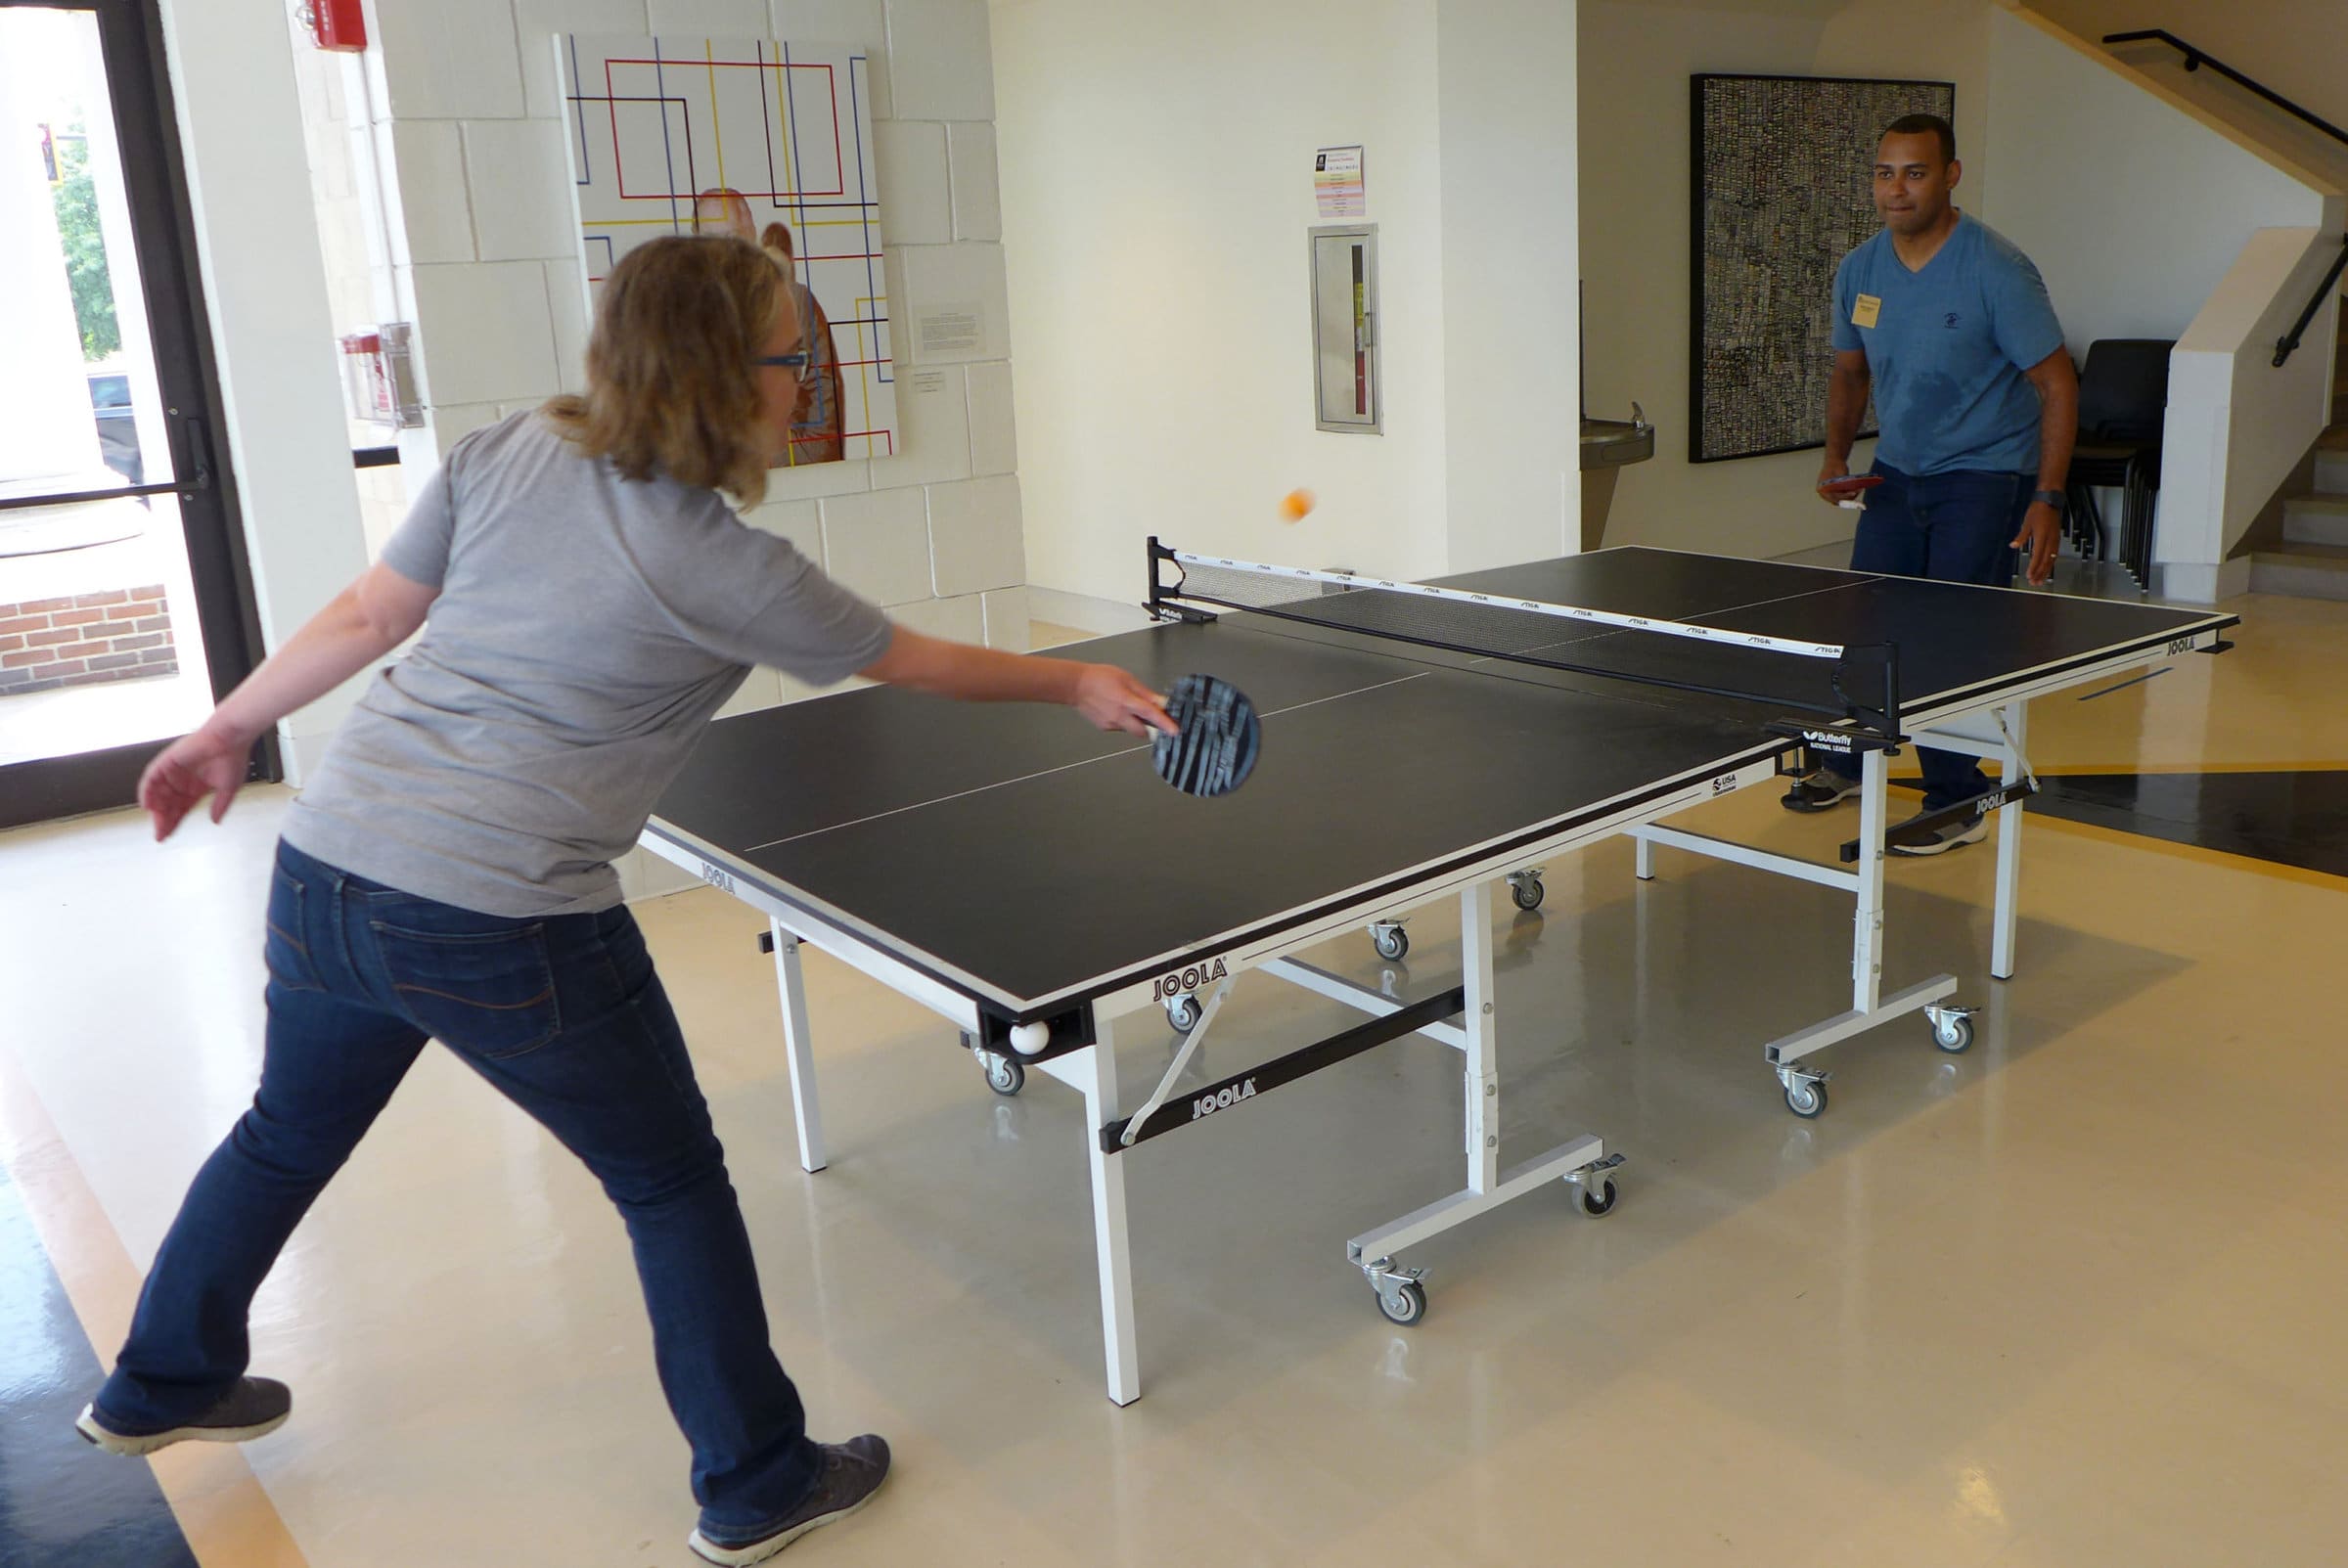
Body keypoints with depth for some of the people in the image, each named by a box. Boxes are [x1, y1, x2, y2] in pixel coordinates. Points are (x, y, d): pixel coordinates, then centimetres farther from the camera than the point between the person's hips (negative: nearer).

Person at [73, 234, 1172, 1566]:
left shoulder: (503, 454, 2)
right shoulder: (728, 572, -14)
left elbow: (367, 617, 8)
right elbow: (919, 663, -2)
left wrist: (231, 727, 23)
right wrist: (1078, 685, 12)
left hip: (326, 867, 7)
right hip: (504, 926, -7)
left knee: (289, 1134, 30)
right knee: (675, 1186, 12)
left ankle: (163, 1383, 55)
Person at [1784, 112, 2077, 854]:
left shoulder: (1997, 270, -16)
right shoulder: (1859, 270, 0)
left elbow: (2056, 383, -13)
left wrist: (2047, 499, -20)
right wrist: (1836, 456, -2)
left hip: (1985, 477, -5)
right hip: (1897, 471, 6)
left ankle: (1957, 804, 4)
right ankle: (1849, 763, 28)